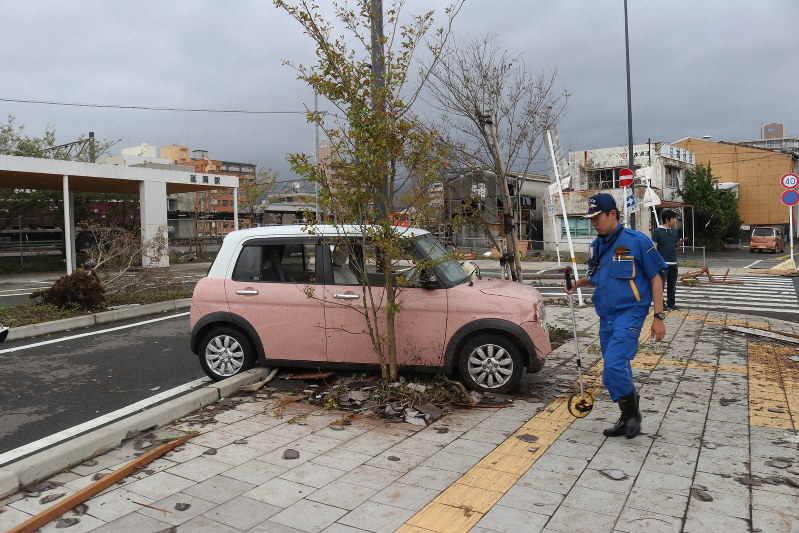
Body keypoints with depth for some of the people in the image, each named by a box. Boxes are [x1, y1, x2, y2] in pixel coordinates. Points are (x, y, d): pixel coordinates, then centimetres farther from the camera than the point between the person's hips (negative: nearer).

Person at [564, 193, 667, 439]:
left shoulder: (637, 241, -8)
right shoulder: (597, 245, 11)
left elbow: (655, 278, -6)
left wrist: (658, 317, -9)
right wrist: (577, 283, 4)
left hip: (629, 313, -7)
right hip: (606, 316, 7)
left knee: (614, 366, -18)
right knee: (617, 370, 12)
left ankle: (632, 412, 4)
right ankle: (628, 418, 26)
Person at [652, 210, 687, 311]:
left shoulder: (674, 231, 14)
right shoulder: (657, 231, -6)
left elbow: (675, 246, 22)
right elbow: (654, 247, -8)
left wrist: (679, 243, -1)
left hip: (673, 263, 7)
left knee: (672, 285, 11)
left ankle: (671, 303, 20)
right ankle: (661, 304, 5)